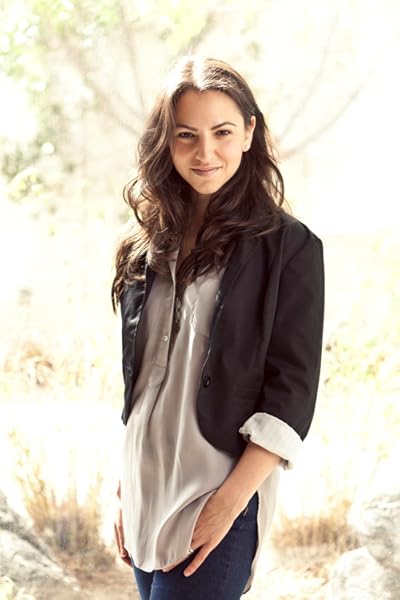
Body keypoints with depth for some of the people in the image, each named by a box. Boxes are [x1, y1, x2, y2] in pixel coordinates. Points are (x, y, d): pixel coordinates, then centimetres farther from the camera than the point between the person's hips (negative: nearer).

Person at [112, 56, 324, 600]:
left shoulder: (289, 247, -8)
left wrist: (228, 504, -16)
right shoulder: (150, 245, 7)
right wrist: (125, 490, 12)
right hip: (145, 491, 5)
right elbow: (138, 377, 13)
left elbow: (292, 392, -11)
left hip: (219, 497, -5)